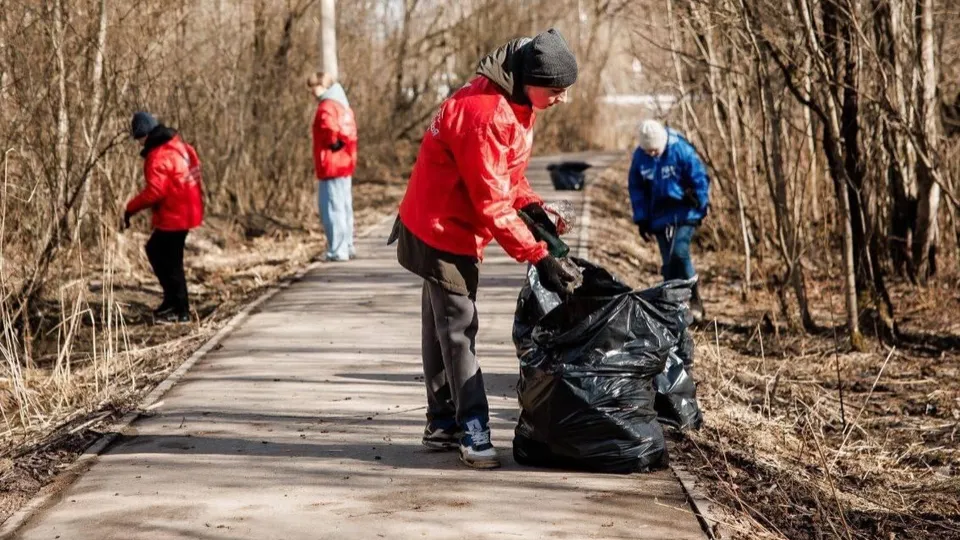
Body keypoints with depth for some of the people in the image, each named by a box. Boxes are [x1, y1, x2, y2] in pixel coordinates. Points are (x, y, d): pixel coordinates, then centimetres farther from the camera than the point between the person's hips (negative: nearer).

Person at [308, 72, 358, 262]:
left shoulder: (327, 107, -14)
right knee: (344, 208, 14)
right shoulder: (343, 106, 16)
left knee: (332, 208, -8)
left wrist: (334, 143, -13)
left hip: (331, 167, -10)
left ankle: (337, 251, -9)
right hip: (345, 166, 10)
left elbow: (330, 130, -30)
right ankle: (347, 247, 20)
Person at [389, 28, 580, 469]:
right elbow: (491, 203, -28)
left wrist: (531, 206, -5)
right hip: (442, 233, -10)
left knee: (443, 326, 14)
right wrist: (537, 255, -27)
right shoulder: (486, 113, -28)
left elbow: (505, 174, 12)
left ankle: (442, 425, 21)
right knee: (458, 329, -8)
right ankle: (473, 432, -6)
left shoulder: (515, 104, 3)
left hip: (446, 229, 10)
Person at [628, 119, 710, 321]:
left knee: (679, 252, -22)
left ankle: (694, 299, -8)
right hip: (659, 218, 5)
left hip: (684, 214, -5)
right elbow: (636, 189, 7)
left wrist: (700, 207, -6)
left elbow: (700, 179, -7)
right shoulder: (640, 156, -3)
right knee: (669, 264, 7)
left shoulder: (681, 151, -15)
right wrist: (642, 219, 5)